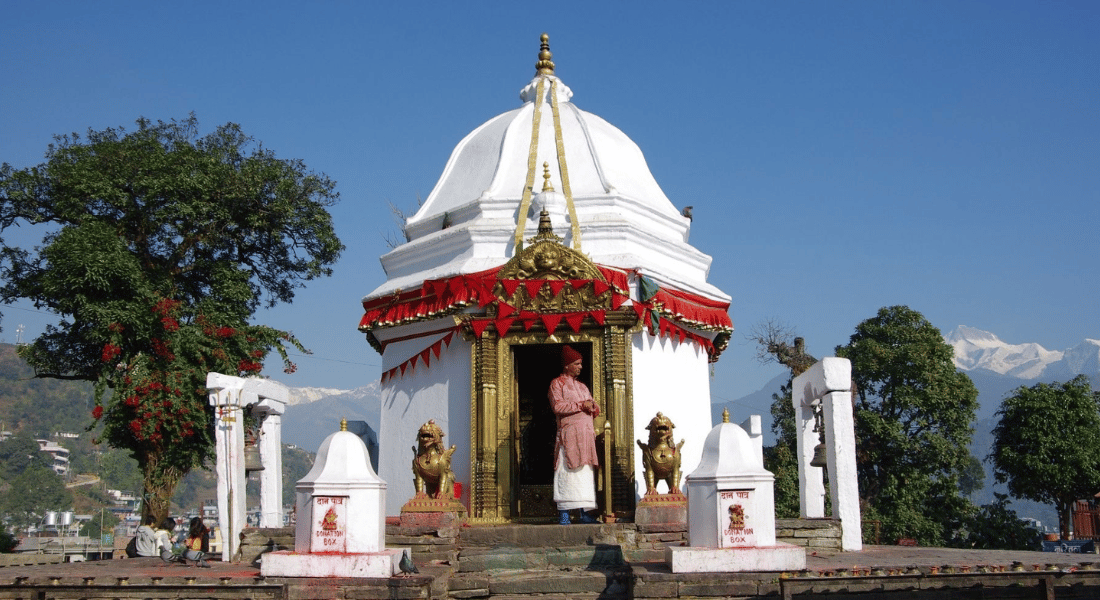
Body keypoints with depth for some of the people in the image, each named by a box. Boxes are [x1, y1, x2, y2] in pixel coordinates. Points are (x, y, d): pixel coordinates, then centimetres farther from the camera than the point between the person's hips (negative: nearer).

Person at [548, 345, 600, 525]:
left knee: (586, 473, 2)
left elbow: (596, 410, 23)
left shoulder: (582, 386, 26)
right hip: (569, 434, -7)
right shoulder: (557, 384, 5)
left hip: (586, 434, 7)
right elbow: (557, 406, -12)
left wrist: (591, 406, -1)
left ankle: (584, 513, 3)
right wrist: (580, 405, -11)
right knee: (568, 473, -12)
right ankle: (564, 514, -12)